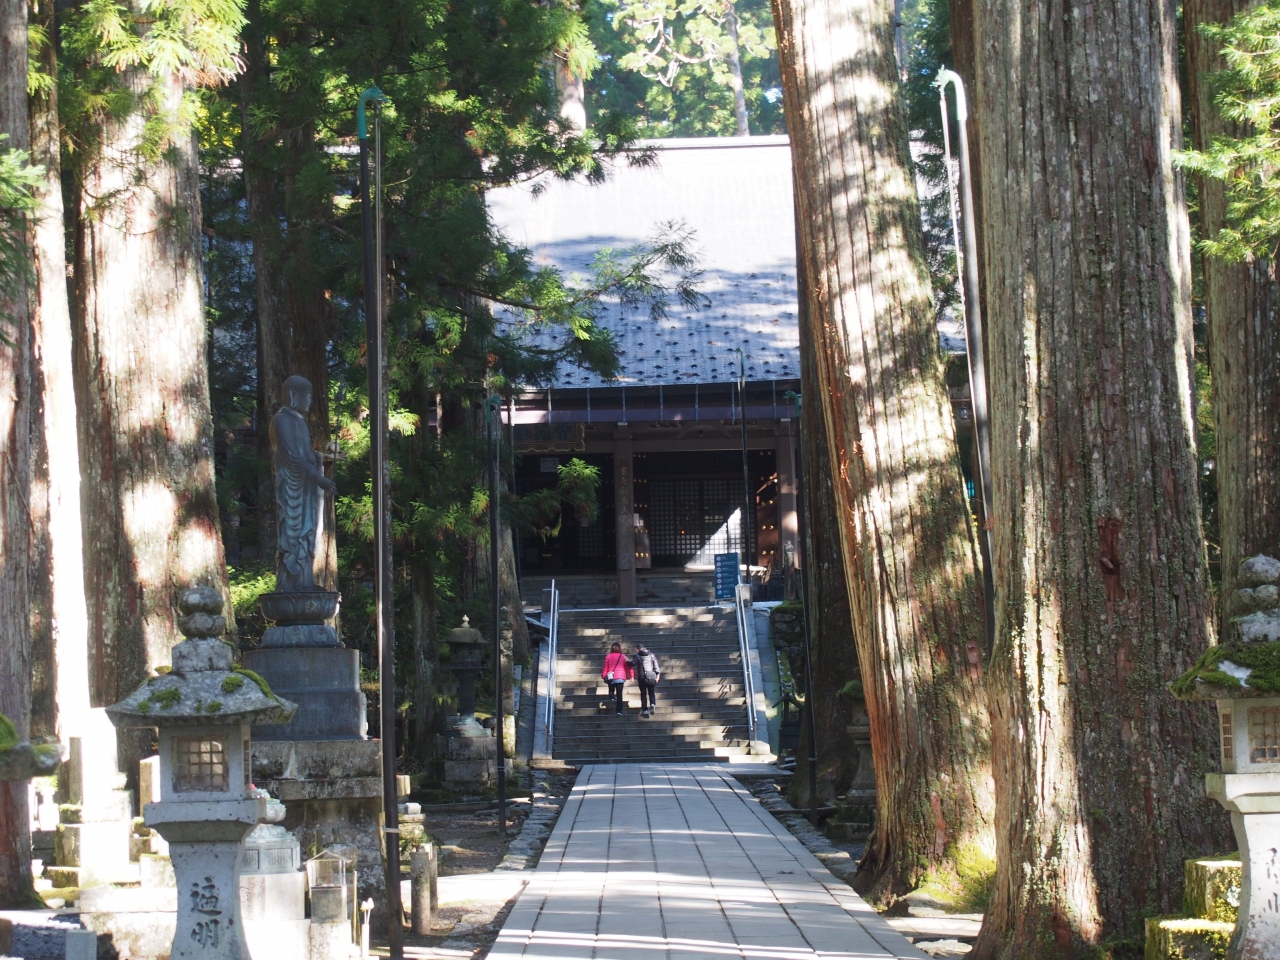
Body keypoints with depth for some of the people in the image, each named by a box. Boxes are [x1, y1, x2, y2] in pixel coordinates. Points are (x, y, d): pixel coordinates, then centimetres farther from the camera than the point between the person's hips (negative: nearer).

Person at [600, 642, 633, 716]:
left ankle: (613, 698, -18)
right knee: (619, 694, 4)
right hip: (621, 678, 0)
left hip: (611, 678, 0)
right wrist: (631, 675, 14)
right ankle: (619, 711, -4)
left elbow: (605, 667, 0)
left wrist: (603, 676, 8)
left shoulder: (608, 657, 1)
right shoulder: (623, 656, 4)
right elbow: (628, 666, 6)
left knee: (611, 691, 16)